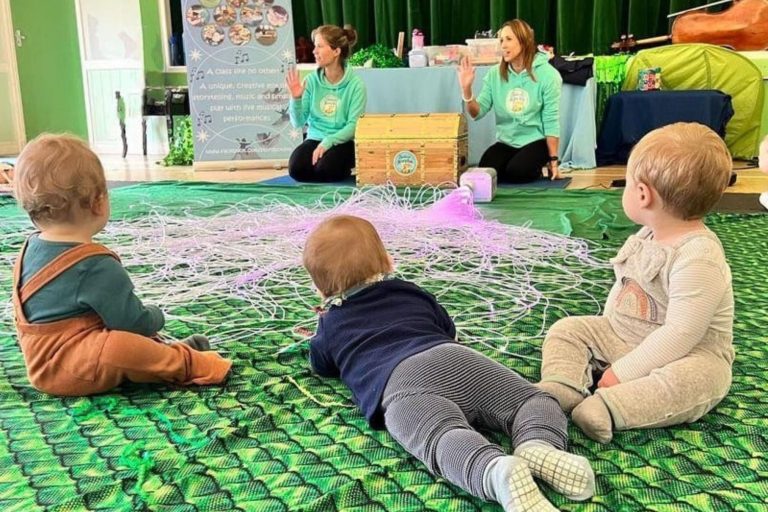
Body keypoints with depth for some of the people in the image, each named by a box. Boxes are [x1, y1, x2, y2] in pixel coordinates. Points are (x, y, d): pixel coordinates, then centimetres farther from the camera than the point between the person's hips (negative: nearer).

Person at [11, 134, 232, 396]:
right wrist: (156, 317, 0)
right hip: (68, 371, -11)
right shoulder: (96, 266, -26)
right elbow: (134, 323, -23)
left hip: (43, 364, 11)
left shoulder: (31, 248, 4)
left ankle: (168, 355, 11)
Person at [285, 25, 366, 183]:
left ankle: (345, 169, 6)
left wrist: (327, 142, -25)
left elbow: (354, 126, -13)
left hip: (343, 141, -2)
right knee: (296, 168, -24)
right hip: (315, 138, 2)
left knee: (325, 168, -29)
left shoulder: (355, 84, -9)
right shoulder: (311, 80, -1)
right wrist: (296, 98, -16)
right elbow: (298, 122, 1)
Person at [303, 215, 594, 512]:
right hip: (453, 357, 3)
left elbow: (321, 367, 51)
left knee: (444, 437, -29)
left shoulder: (330, 323, 33)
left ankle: (498, 471, -63)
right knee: (535, 401, 4)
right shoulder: (410, 292, 41)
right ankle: (538, 447, -31)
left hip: (398, 383, -3)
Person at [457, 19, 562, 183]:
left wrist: (553, 160, -9)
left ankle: (537, 170, 6)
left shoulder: (546, 73, -10)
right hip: (506, 142, 4)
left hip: (536, 141, -4)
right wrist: (466, 89, -20)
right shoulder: (495, 74, 1)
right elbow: (478, 113, -2)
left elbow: (551, 121, -9)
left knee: (516, 172, -29)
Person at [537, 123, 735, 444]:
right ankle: (561, 389, -26)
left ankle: (608, 407, -50)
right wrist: (604, 335, 5)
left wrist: (623, 372, -29)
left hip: (689, 354, -8)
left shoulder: (699, 259, -27)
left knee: (699, 377, -39)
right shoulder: (644, 238, 2)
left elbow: (680, 334, -31)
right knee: (567, 329, -2)